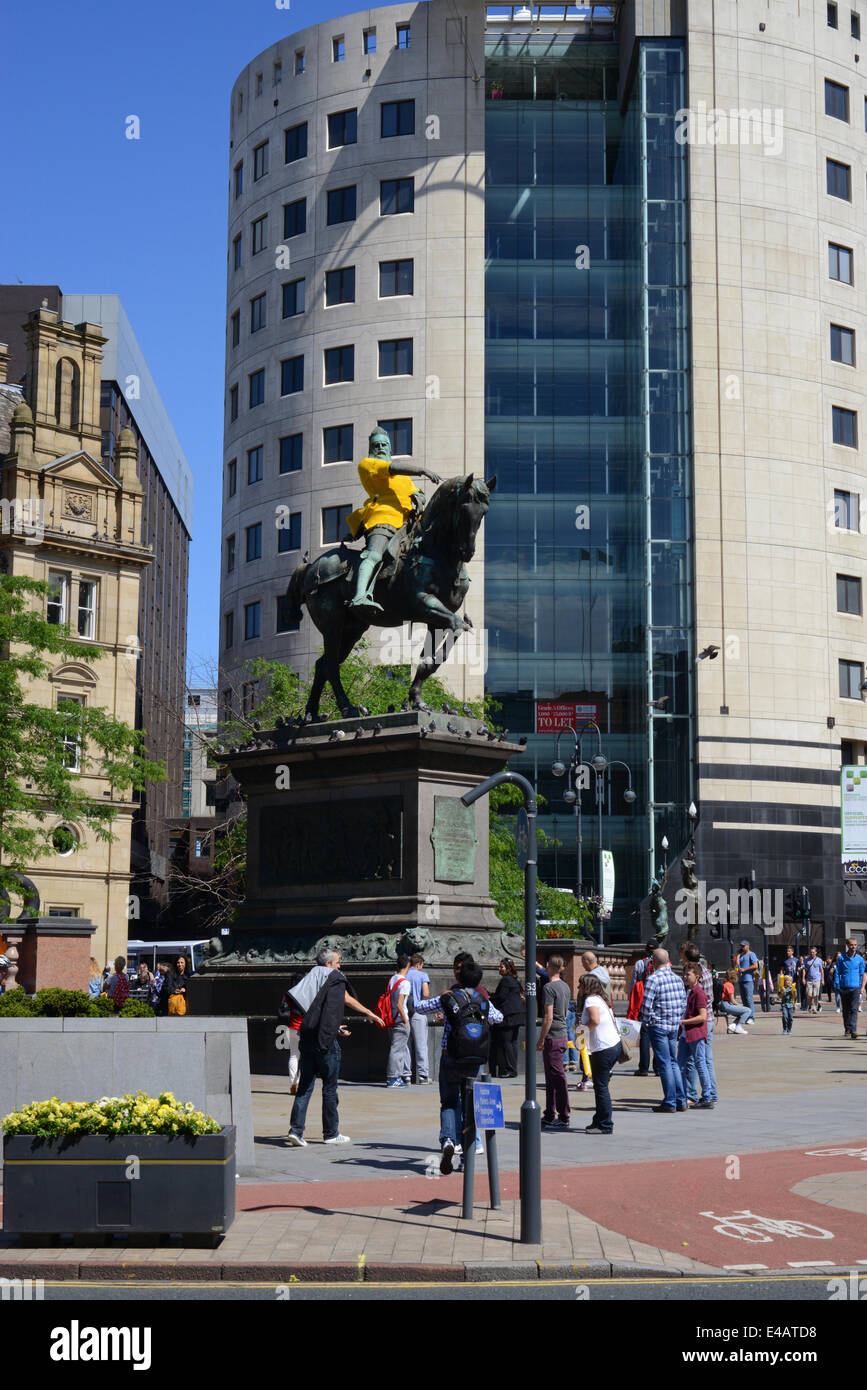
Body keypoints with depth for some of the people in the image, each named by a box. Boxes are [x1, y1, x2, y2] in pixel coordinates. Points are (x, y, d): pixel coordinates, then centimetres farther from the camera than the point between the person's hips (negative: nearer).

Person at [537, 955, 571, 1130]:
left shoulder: (549, 988, -15)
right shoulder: (565, 987, 12)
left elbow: (548, 1017, -19)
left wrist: (541, 1040, -13)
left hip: (552, 1037, -9)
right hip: (562, 1036, 9)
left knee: (557, 1077, -5)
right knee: (551, 1077, 15)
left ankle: (563, 1118, -3)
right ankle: (549, 1116, 21)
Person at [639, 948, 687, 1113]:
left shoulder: (653, 980, -15)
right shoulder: (677, 979, 6)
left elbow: (646, 1006, -18)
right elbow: (684, 1002, 11)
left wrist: (645, 1023, -2)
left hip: (659, 1026, -6)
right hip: (674, 1027, 6)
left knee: (665, 1064, -2)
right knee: (673, 1062, 15)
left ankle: (670, 1103, 1)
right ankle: (681, 1101, 15)